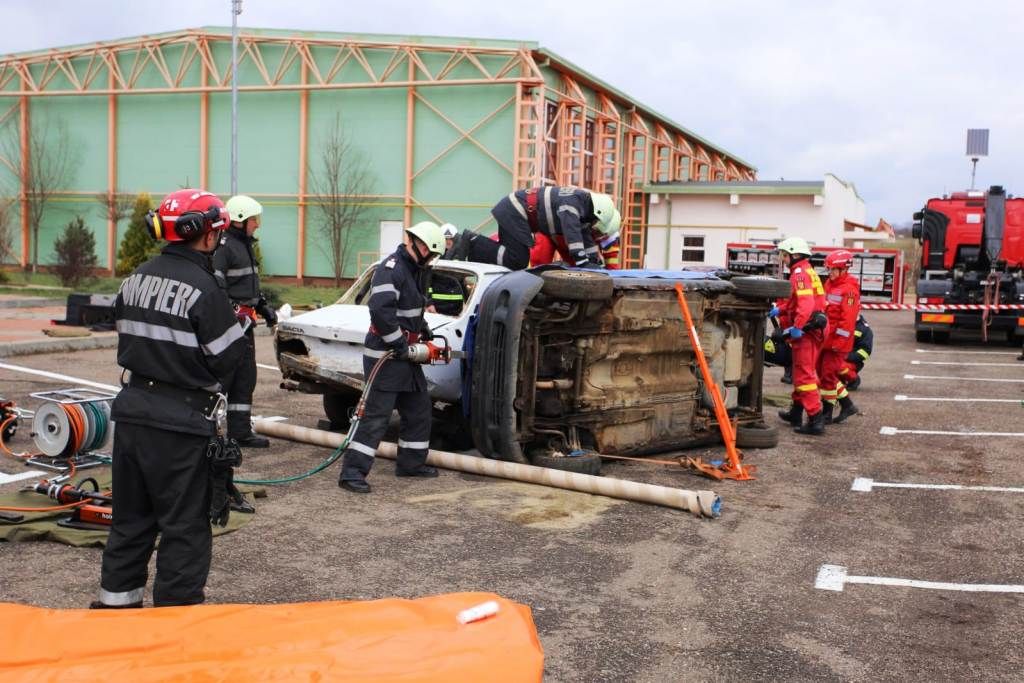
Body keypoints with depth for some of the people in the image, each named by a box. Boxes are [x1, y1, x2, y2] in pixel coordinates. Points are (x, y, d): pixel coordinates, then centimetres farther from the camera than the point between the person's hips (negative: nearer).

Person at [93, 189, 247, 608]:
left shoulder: (137, 279, 6)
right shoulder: (203, 289, -16)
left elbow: (128, 342, 12)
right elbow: (228, 358, -13)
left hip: (132, 411, 8)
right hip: (181, 421, -7)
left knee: (131, 516, 20)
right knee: (185, 525, 5)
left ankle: (115, 601, 31)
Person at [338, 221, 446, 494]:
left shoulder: (413, 271, 16)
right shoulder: (391, 269, -17)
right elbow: (381, 310, -29)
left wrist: (424, 331, 19)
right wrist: (399, 344, -24)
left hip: (405, 355, 10)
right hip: (385, 356, -10)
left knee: (418, 409, 17)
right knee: (376, 416, -11)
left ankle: (411, 463, 29)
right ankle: (352, 472, -9)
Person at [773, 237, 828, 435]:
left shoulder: (800, 274, -15)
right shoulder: (806, 272, 18)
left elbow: (806, 302, -29)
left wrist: (797, 327, -33)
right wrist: (780, 310, 14)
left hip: (806, 331, -11)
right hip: (811, 330, 11)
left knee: (804, 375, -10)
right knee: (801, 372, 21)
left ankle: (816, 420, -12)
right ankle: (796, 412, 34)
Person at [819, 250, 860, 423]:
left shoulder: (849, 289, -15)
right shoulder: (829, 284, 13)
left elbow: (847, 319, -19)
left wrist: (838, 342, -20)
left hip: (837, 341, -9)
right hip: (825, 339, 9)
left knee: (828, 375, -4)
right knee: (822, 372, 13)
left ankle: (827, 413, 7)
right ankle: (847, 405, 23)